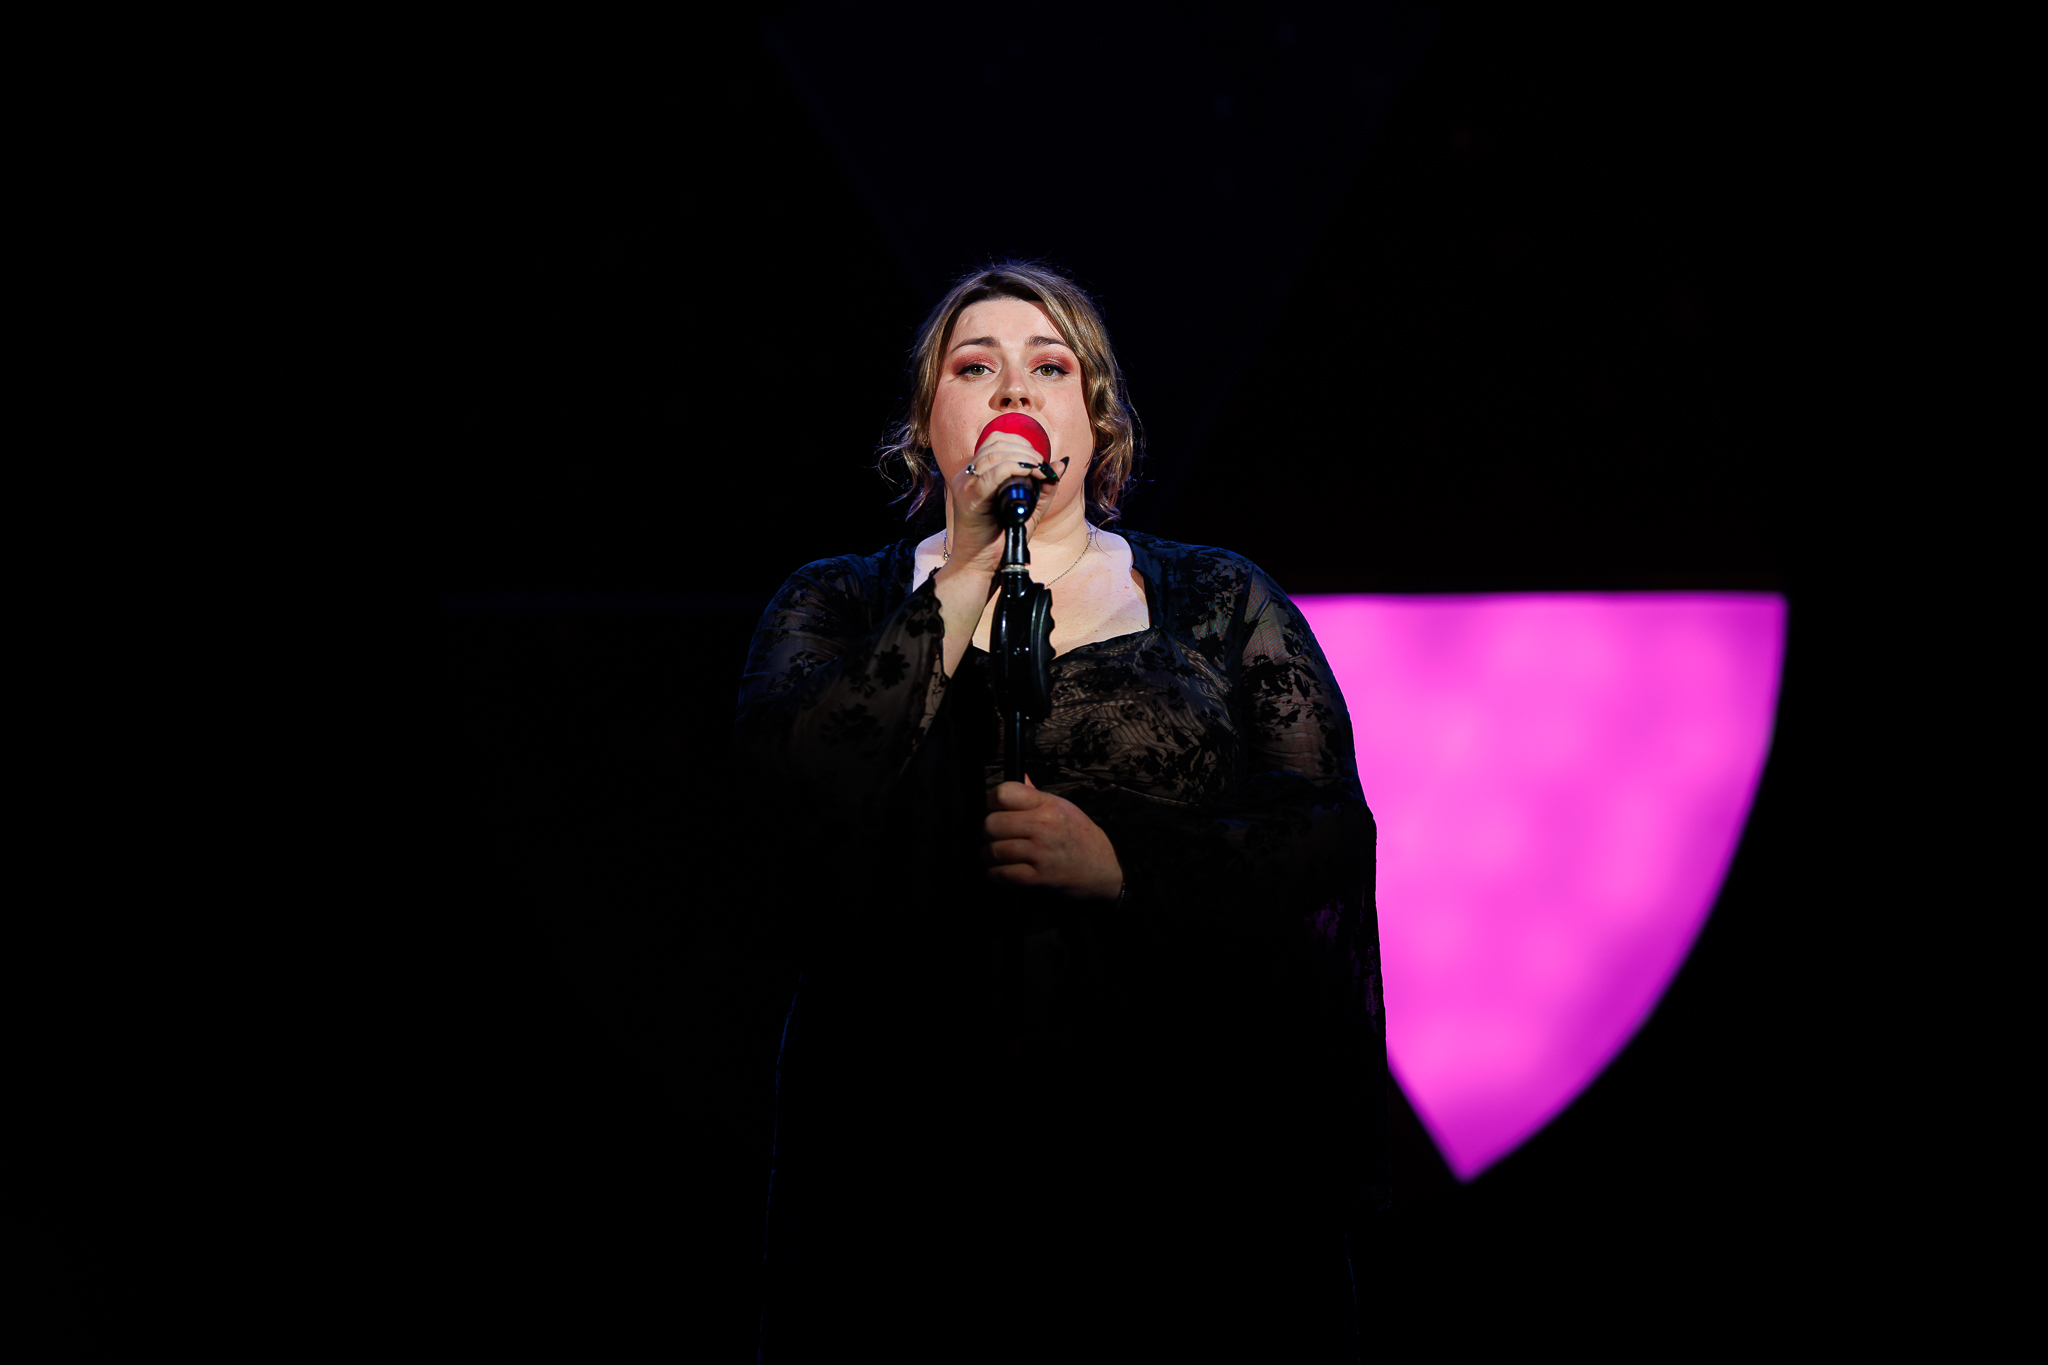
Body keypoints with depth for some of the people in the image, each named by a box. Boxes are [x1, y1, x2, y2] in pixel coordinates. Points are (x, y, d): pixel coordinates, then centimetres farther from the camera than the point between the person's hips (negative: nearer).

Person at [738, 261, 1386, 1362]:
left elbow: (1327, 828, 0)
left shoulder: (1220, 601, 9)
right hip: (914, 1139, 0)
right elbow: (802, 777, -9)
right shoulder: (835, 605, 11)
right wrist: (969, 576, -10)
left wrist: (1118, 860, -15)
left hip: (1179, 1137, 0)